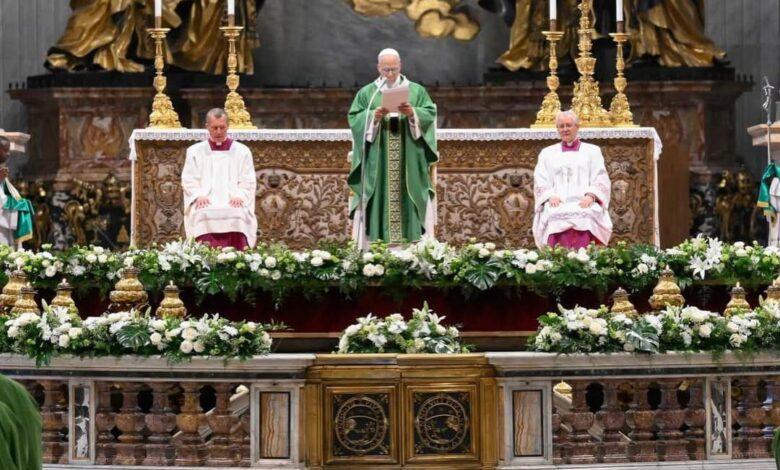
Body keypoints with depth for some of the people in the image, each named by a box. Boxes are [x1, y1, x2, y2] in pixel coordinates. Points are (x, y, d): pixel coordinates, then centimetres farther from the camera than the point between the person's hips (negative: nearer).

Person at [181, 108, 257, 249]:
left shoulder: (242, 151, 17)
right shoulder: (195, 151, 18)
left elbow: (248, 182, 11)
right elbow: (188, 180, 11)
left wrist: (239, 196, -10)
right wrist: (199, 195, -9)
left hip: (233, 204, 0)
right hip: (205, 204, 0)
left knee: (237, 215, -35)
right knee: (204, 215, -35)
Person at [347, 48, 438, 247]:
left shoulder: (416, 91, 9)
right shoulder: (366, 93, 9)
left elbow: (430, 114, 2)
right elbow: (354, 118, 2)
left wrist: (413, 113, -17)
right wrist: (373, 116, -16)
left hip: (409, 162, 0)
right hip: (377, 162, 0)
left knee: (408, 200, -3)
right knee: (379, 200, -5)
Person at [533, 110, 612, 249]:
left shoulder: (592, 151, 21)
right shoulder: (547, 153, 24)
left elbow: (601, 180, 10)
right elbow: (540, 181, 13)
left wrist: (590, 196, -11)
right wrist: (550, 196, -9)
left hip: (584, 204, -1)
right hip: (557, 204, 1)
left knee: (585, 216, -37)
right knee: (556, 217, -36)